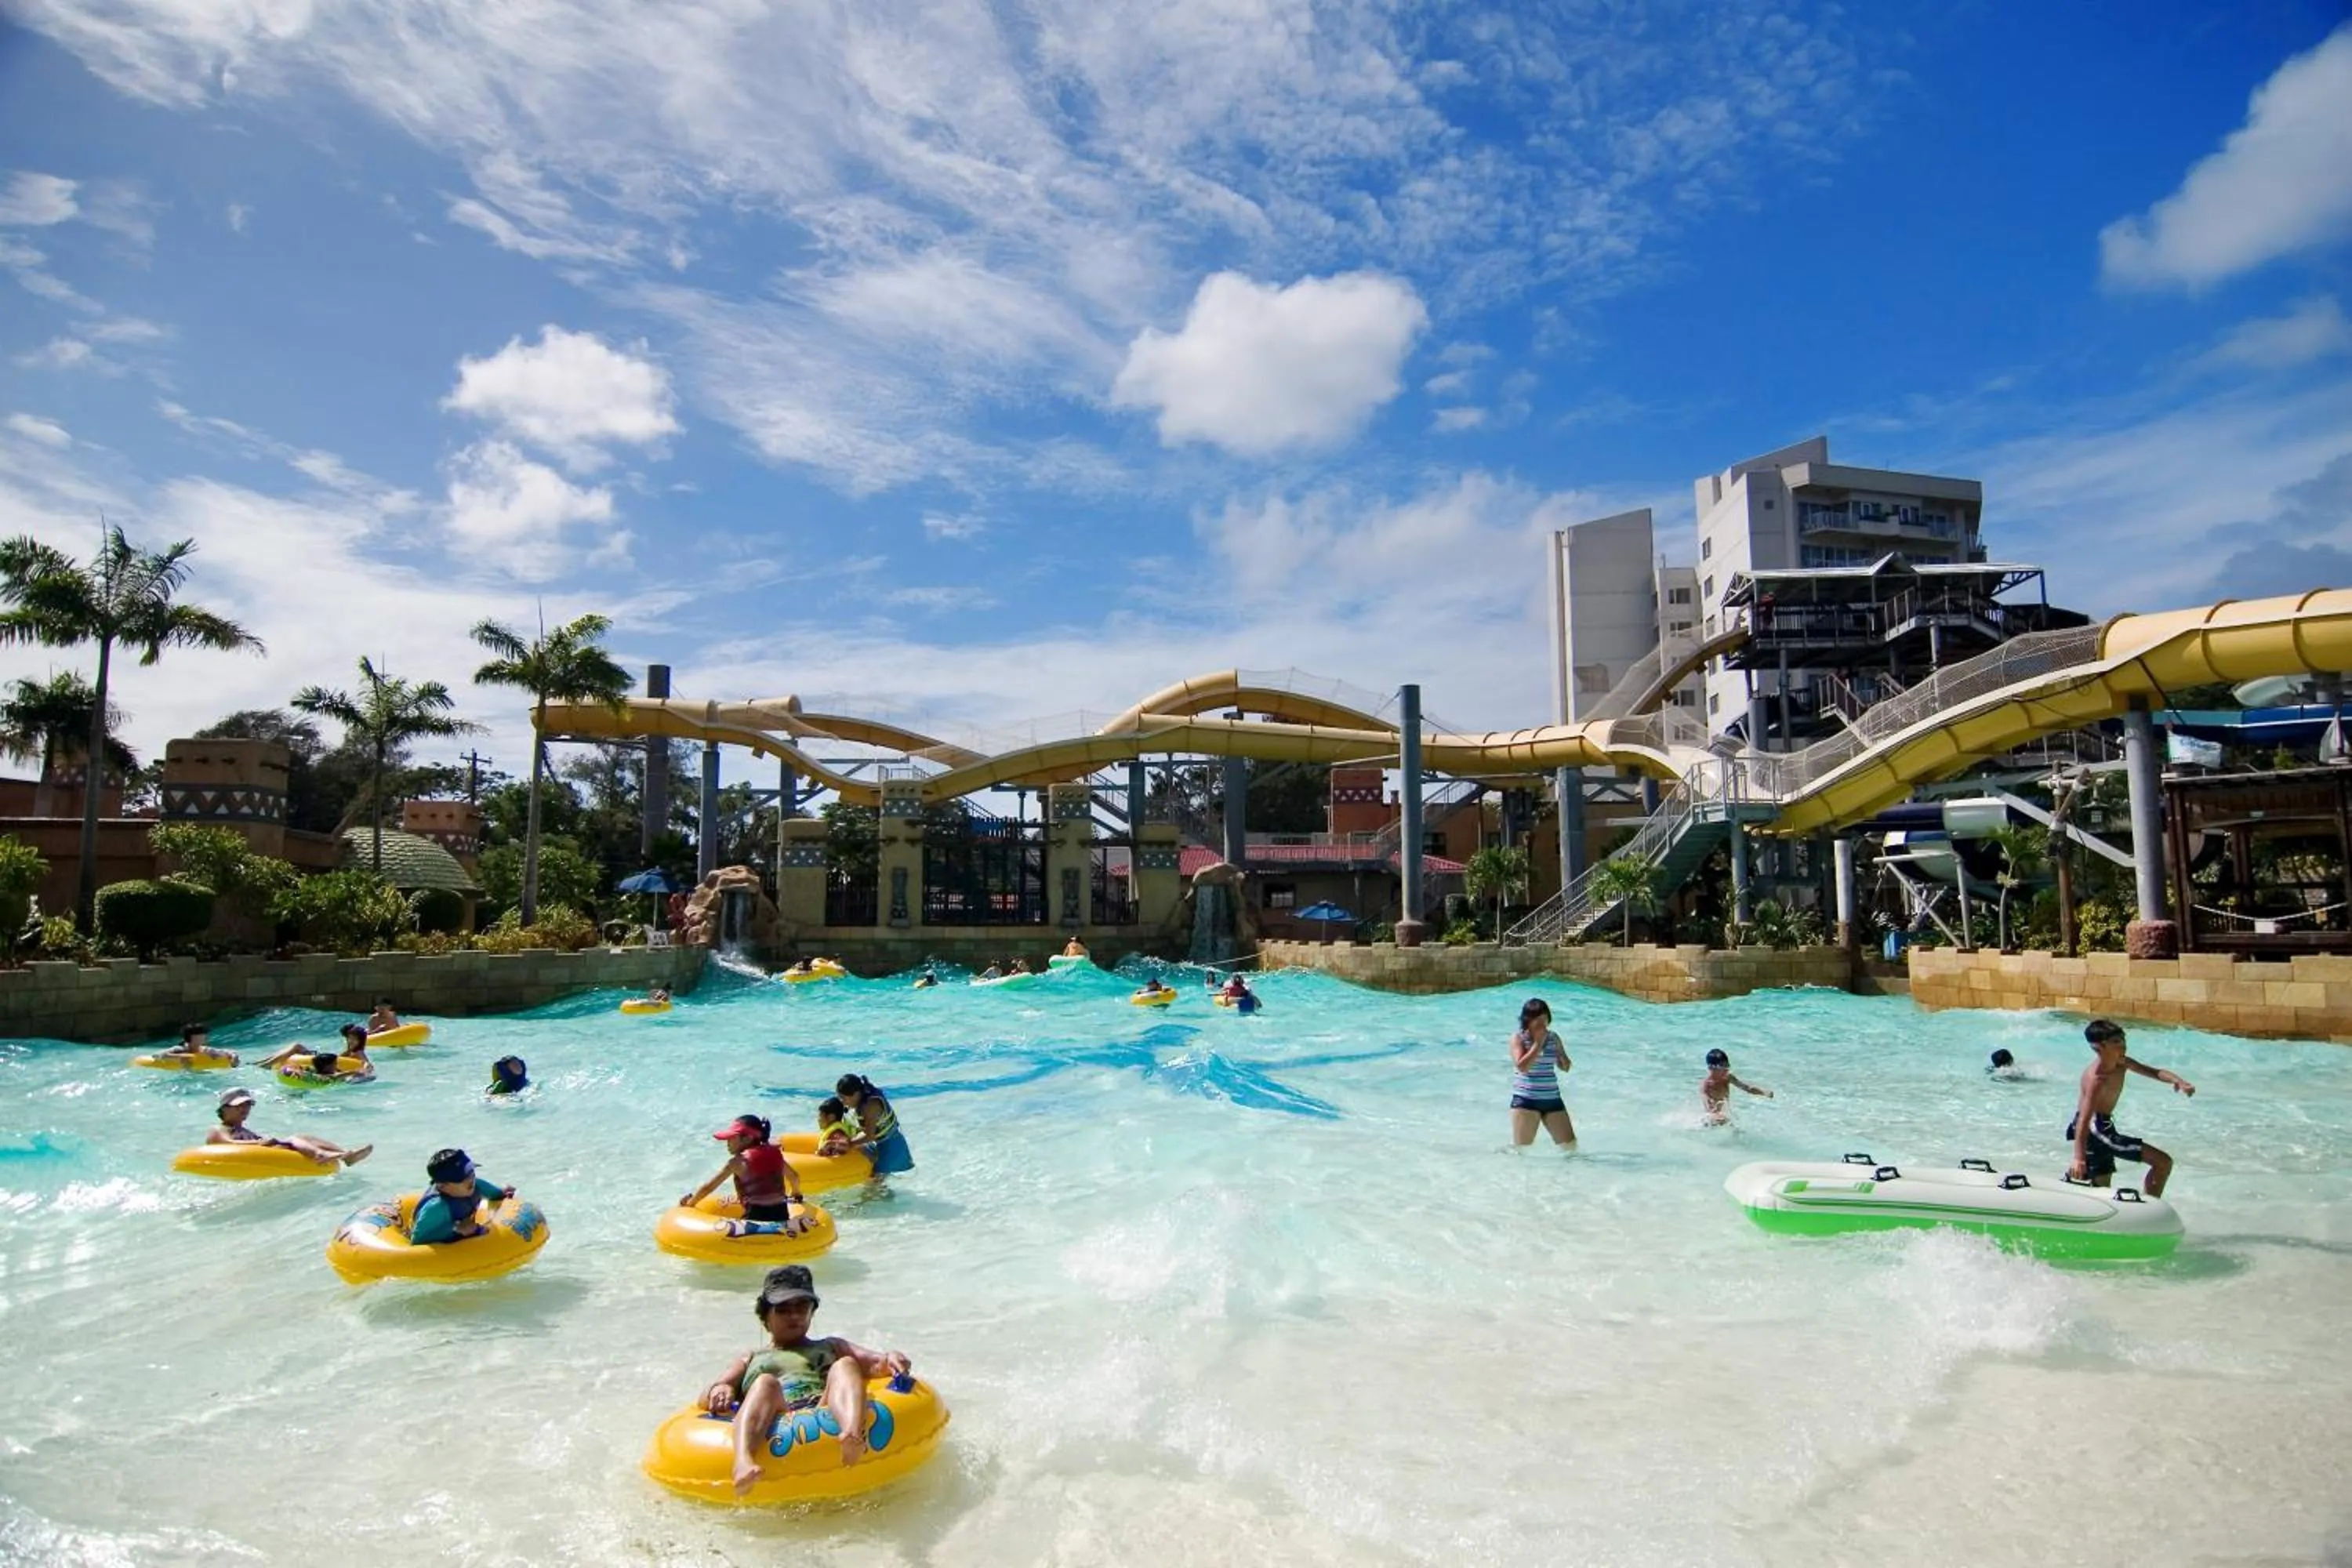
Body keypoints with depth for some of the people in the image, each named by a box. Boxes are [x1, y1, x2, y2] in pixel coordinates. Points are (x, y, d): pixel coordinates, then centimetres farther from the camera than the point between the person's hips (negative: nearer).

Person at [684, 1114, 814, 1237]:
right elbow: (794, 1178, 23)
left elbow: (709, 1187, 0)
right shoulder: (774, 1153, 10)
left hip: (758, 1219, -7)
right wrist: (797, 1196, 42)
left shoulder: (738, 1161, -5)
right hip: (782, 1215, 7)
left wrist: (689, 1204, 15)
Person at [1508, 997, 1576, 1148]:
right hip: (1525, 1100, -4)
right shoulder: (1518, 1039, -6)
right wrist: (1538, 1043, -14)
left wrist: (1560, 1053, -10)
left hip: (1552, 1099, 4)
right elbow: (1522, 1066, -20)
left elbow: (1566, 1067, 12)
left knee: (1570, 1145, 6)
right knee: (1521, 1149, -2)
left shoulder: (1553, 1038, 7)